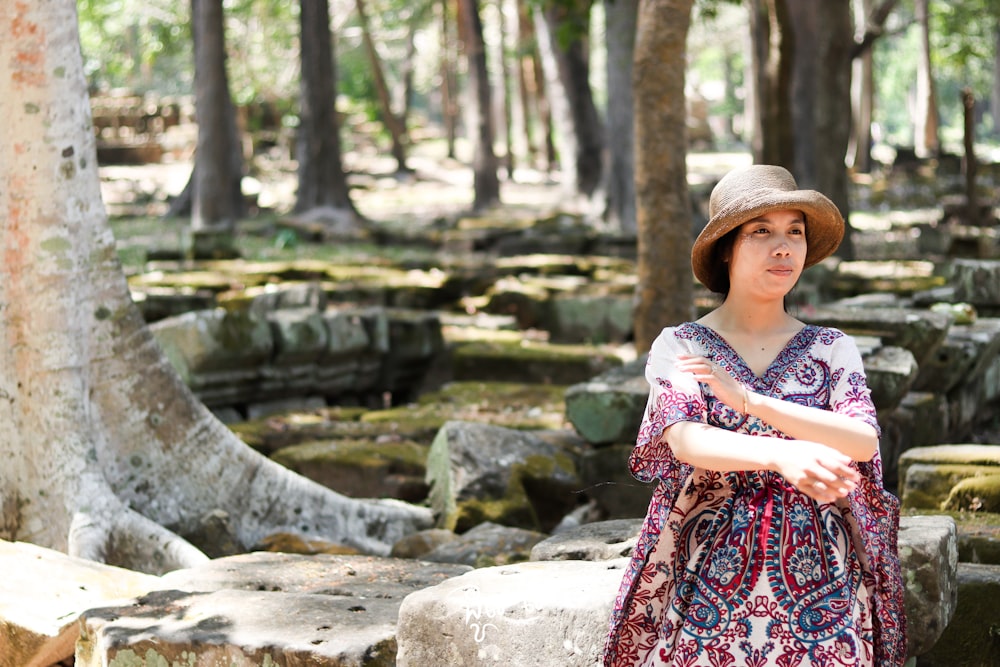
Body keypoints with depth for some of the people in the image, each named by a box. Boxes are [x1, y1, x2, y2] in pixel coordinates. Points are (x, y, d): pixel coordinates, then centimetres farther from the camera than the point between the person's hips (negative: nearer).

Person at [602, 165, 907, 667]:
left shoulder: (832, 349, 4)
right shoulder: (679, 347, -1)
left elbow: (865, 441, -11)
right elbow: (686, 441, -18)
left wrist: (749, 400, -20)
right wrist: (782, 455, -36)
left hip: (814, 575, 2)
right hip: (709, 574, -1)